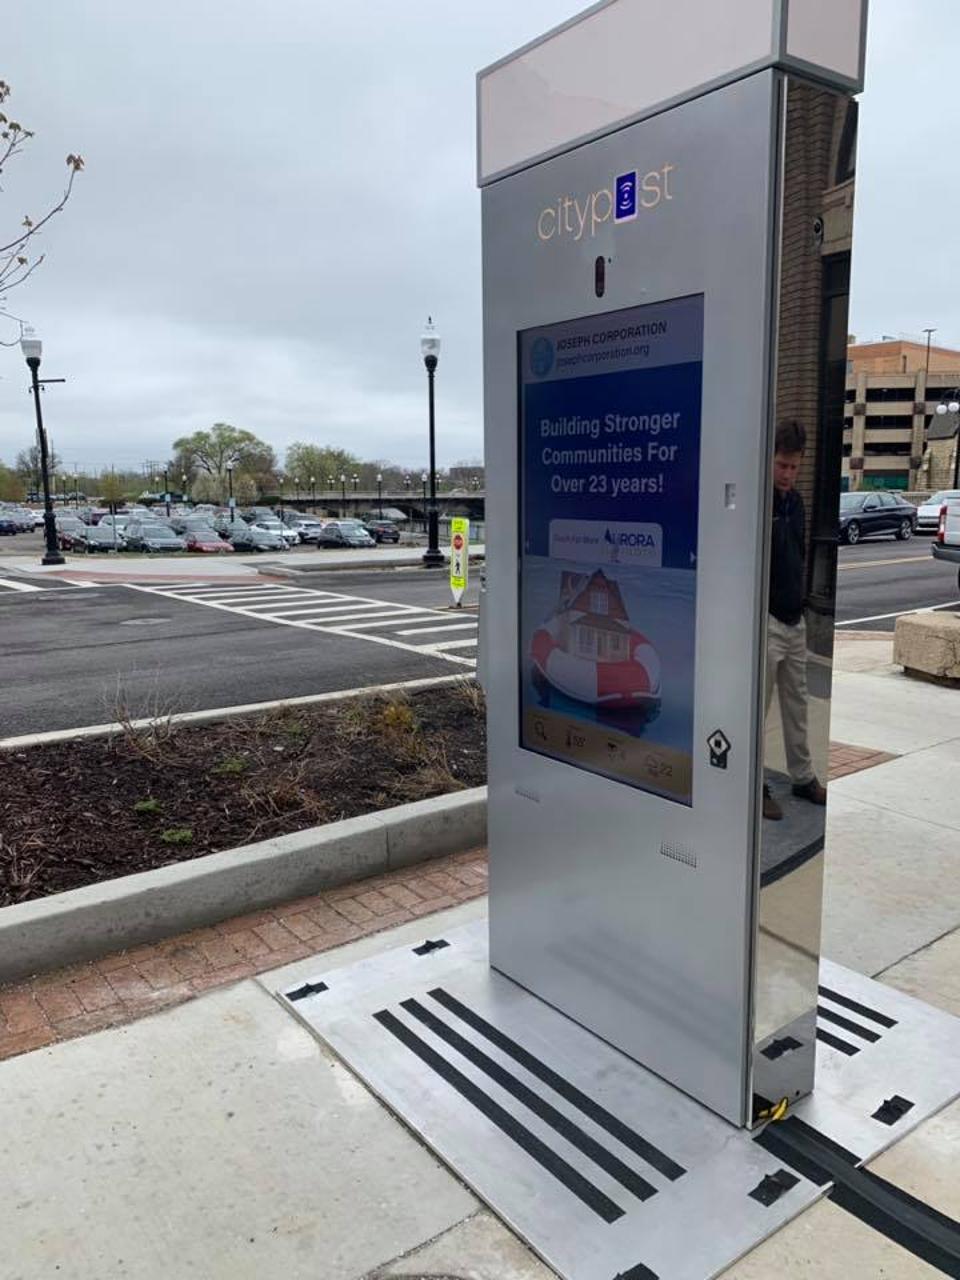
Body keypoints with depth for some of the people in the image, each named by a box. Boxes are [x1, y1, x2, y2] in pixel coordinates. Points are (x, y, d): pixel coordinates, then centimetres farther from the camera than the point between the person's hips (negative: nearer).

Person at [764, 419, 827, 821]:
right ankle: (754, 784, 13)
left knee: (797, 704, 16)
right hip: (765, 621, -8)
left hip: (795, 621, 8)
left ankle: (803, 777, 28)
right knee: (757, 705, 1)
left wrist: (799, 604, 18)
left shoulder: (795, 502, 11)